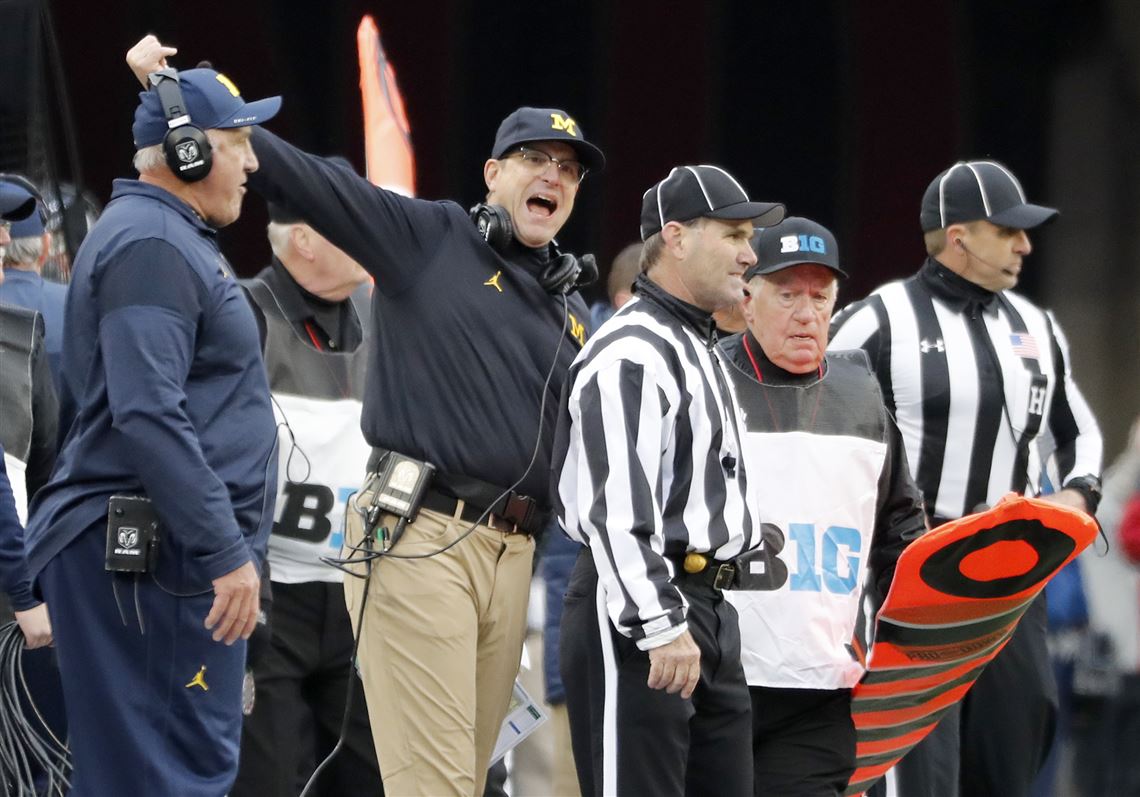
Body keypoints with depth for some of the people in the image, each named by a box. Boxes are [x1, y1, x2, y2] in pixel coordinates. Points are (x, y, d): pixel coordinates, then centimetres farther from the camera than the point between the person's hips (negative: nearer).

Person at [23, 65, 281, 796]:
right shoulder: (151, 245, -12)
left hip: (172, 551, 11)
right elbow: (148, 415, -23)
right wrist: (227, 551, -24)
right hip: (157, 555, -11)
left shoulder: (169, 237, 21)